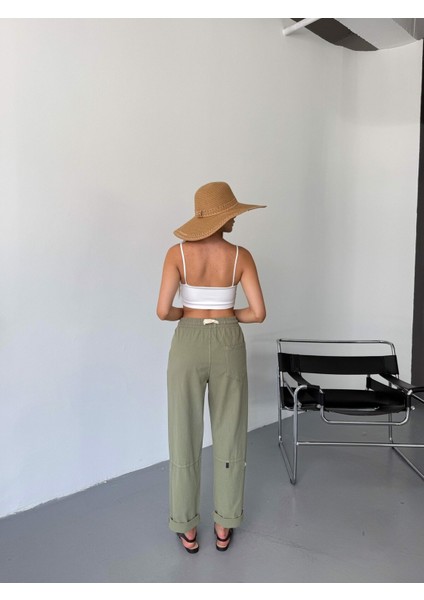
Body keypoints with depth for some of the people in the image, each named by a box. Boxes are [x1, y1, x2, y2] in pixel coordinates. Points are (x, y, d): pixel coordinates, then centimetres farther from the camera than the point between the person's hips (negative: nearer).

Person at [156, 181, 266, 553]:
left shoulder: (178, 253, -7)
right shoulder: (241, 256, -6)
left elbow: (164, 311, -12)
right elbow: (258, 313, -9)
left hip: (188, 345, 0)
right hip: (228, 346, 1)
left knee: (185, 437, 12)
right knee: (229, 436, 14)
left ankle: (187, 528, 25)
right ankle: (224, 527, 27)